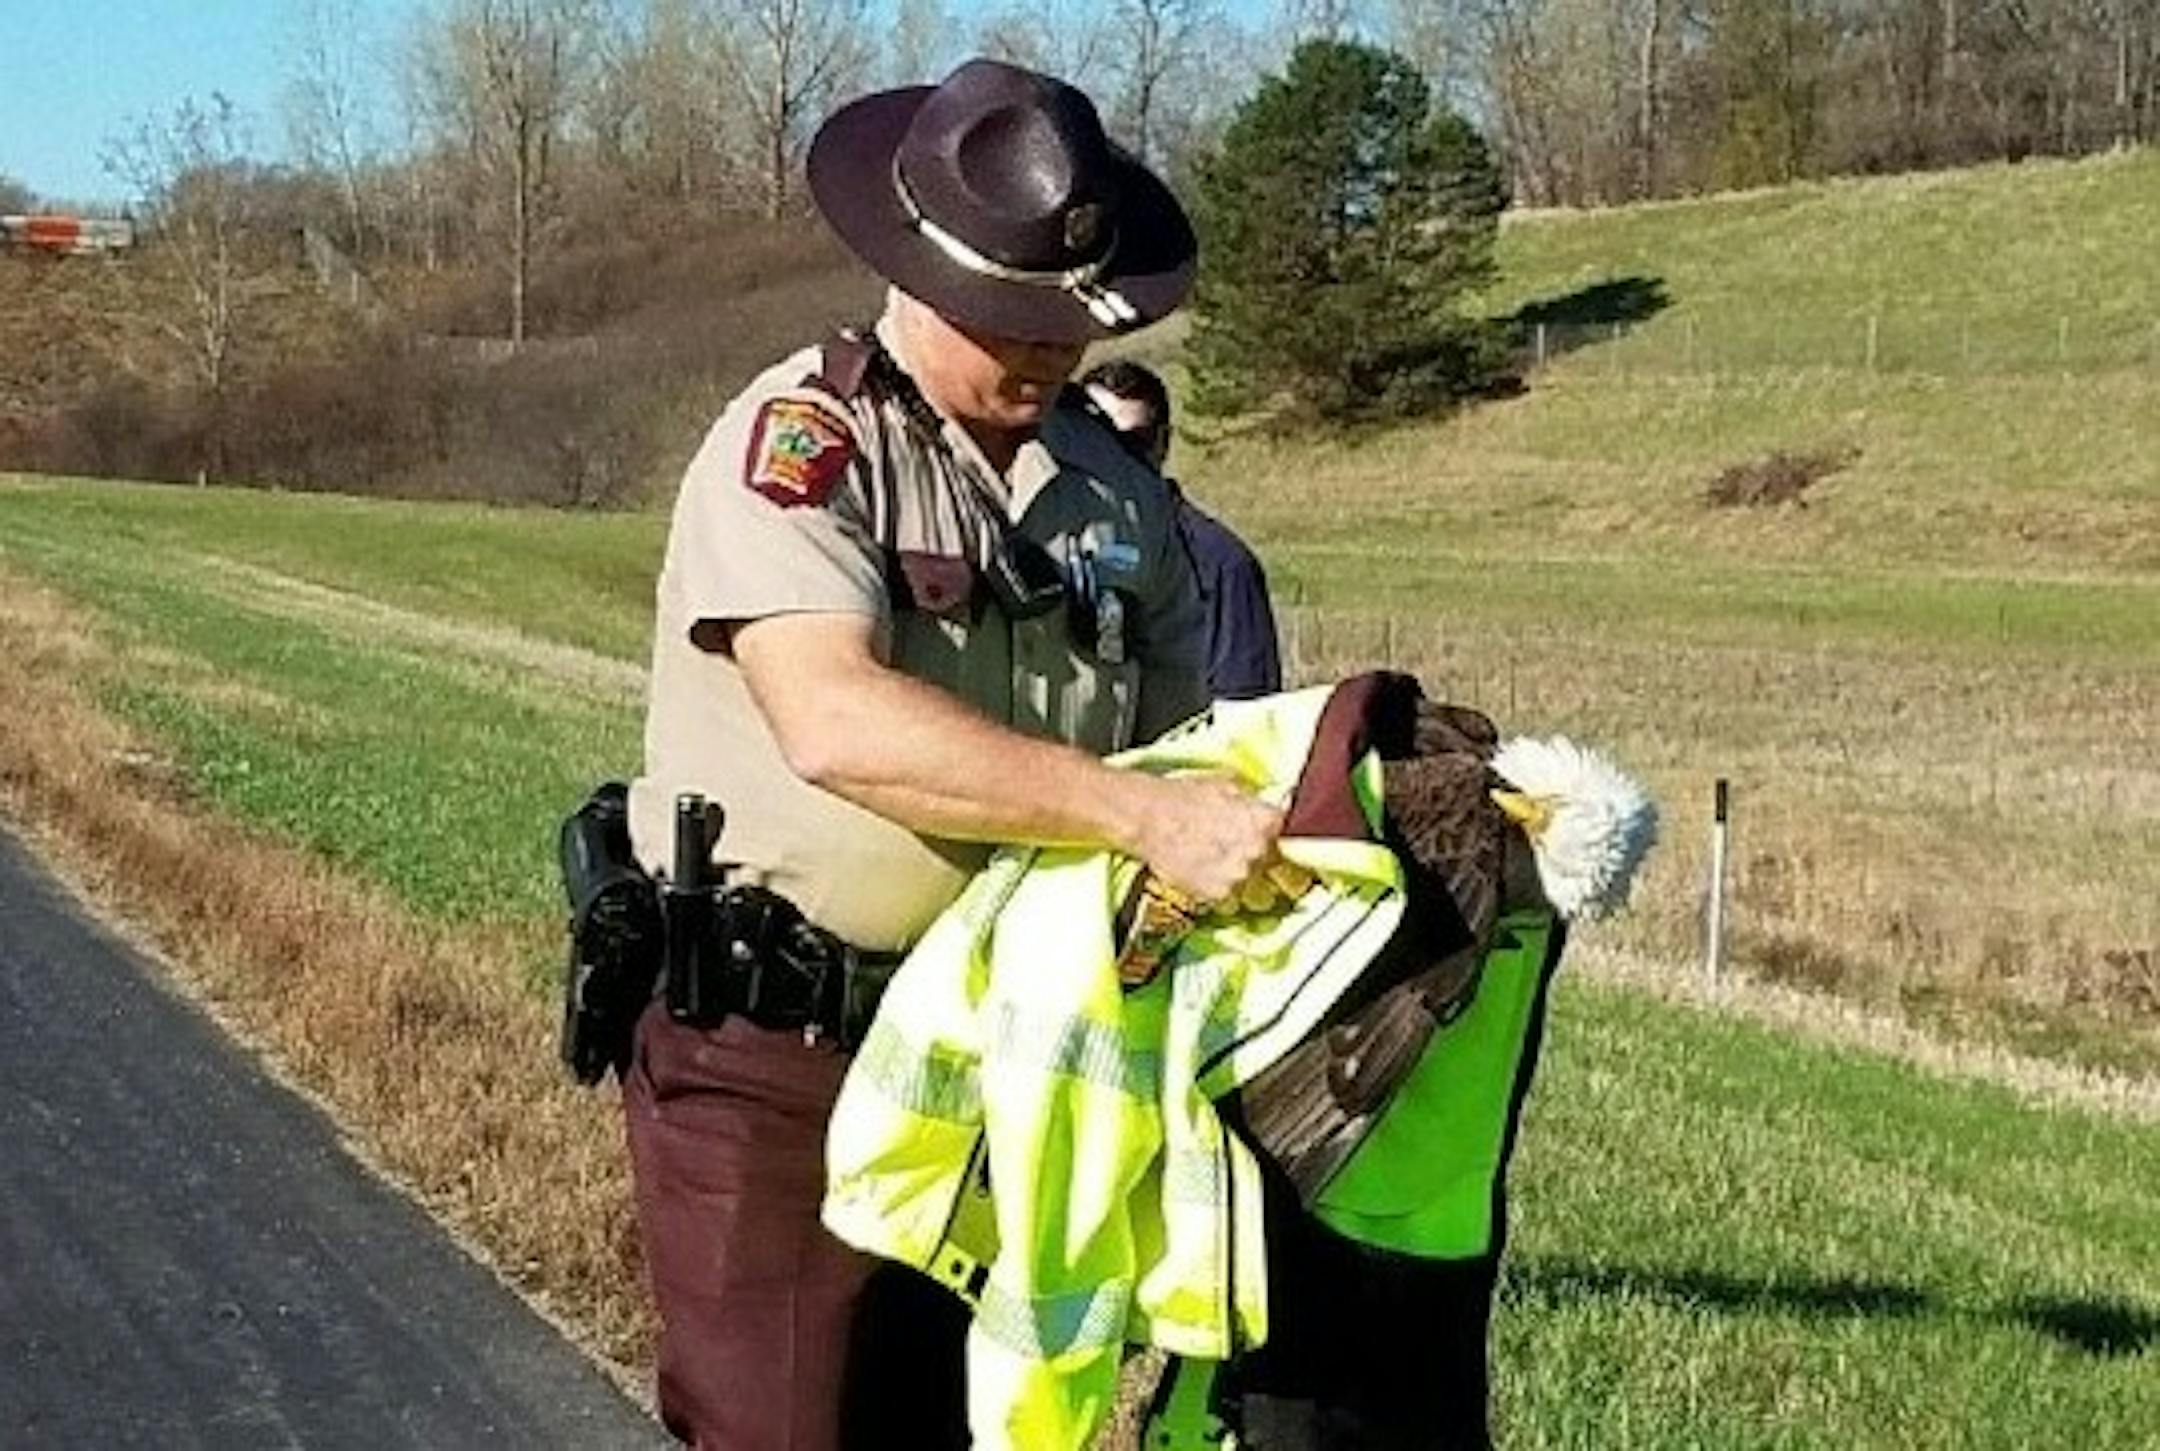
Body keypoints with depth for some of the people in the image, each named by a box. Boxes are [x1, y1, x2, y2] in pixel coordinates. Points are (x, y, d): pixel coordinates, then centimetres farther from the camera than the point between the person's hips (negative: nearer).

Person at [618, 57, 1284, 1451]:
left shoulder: (1119, 497, 7)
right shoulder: (796, 441, -12)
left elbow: (1193, 746, 11)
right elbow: (835, 723, -28)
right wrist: (1141, 815, -33)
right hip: (769, 1046, -6)